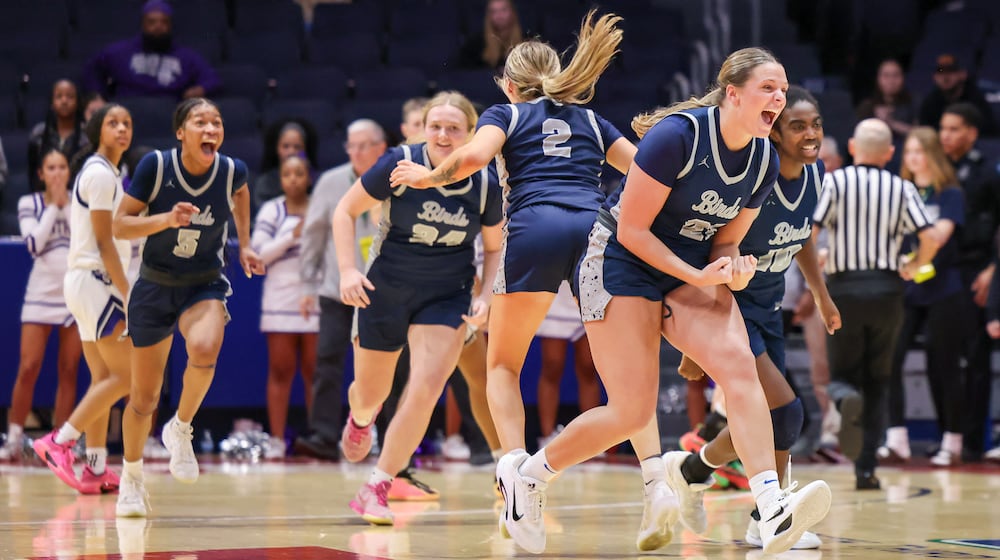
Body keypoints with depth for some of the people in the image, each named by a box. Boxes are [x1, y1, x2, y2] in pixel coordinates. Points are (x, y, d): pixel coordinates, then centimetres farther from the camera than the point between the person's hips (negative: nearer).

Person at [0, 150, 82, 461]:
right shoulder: (29, 203, 2)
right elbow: (34, 243, -11)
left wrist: (66, 205, -8)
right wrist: (53, 206, -8)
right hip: (41, 293, -1)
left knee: (69, 371, 2)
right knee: (28, 369, -7)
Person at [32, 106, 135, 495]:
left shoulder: (102, 172, 18)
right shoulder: (100, 174, -12)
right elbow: (104, 241, -16)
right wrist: (128, 295, -17)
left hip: (91, 283, 10)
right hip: (96, 281, -10)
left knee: (103, 378, 7)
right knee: (125, 374, -10)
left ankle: (96, 470, 5)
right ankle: (59, 443, -11)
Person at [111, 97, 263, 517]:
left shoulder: (232, 170, -10)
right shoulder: (155, 166, -16)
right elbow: (120, 226, -12)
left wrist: (244, 244, 13)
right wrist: (166, 219, -27)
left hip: (205, 286, 0)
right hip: (154, 287, 0)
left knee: (204, 350, -34)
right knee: (144, 398, 7)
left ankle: (181, 430, -6)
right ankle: (131, 477, 32)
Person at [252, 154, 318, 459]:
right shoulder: (272, 210, 6)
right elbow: (258, 252, -2)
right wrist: (292, 236, -10)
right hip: (280, 301, 0)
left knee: (315, 372, 2)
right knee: (280, 371, 2)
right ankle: (276, 439, 4)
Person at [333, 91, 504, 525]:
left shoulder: (485, 186, -10)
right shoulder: (400, 165, -17)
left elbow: (495, 248, 7)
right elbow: (345, 212, -6)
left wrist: (485, 297, -8)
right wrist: (347, 270, -17)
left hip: (446, 299, 0)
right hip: (385, 291, 0)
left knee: (426, 388, -19)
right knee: (370, 394, 15)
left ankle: (376, 489, -9)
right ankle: (360, 419, 56)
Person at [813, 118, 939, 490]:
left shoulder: (833, 182, -2)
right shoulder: (903, 189, 3)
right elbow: (931, 238, -6)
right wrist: (913, 267, 13)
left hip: (843, 290, -1)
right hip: (887, 290, 2)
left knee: (842, 374, 9)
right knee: (876, 383, 12)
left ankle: (846, 398, -29)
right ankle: (866, 469, 7)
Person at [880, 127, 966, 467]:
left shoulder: (950, 195, -1)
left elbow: (940, 233, -15)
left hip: (942, 291, -4)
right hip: (905, 289, 4)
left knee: (944, 366, 1)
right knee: (889, 360, -10)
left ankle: (952, 442, 13)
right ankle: (896, 438, -6)